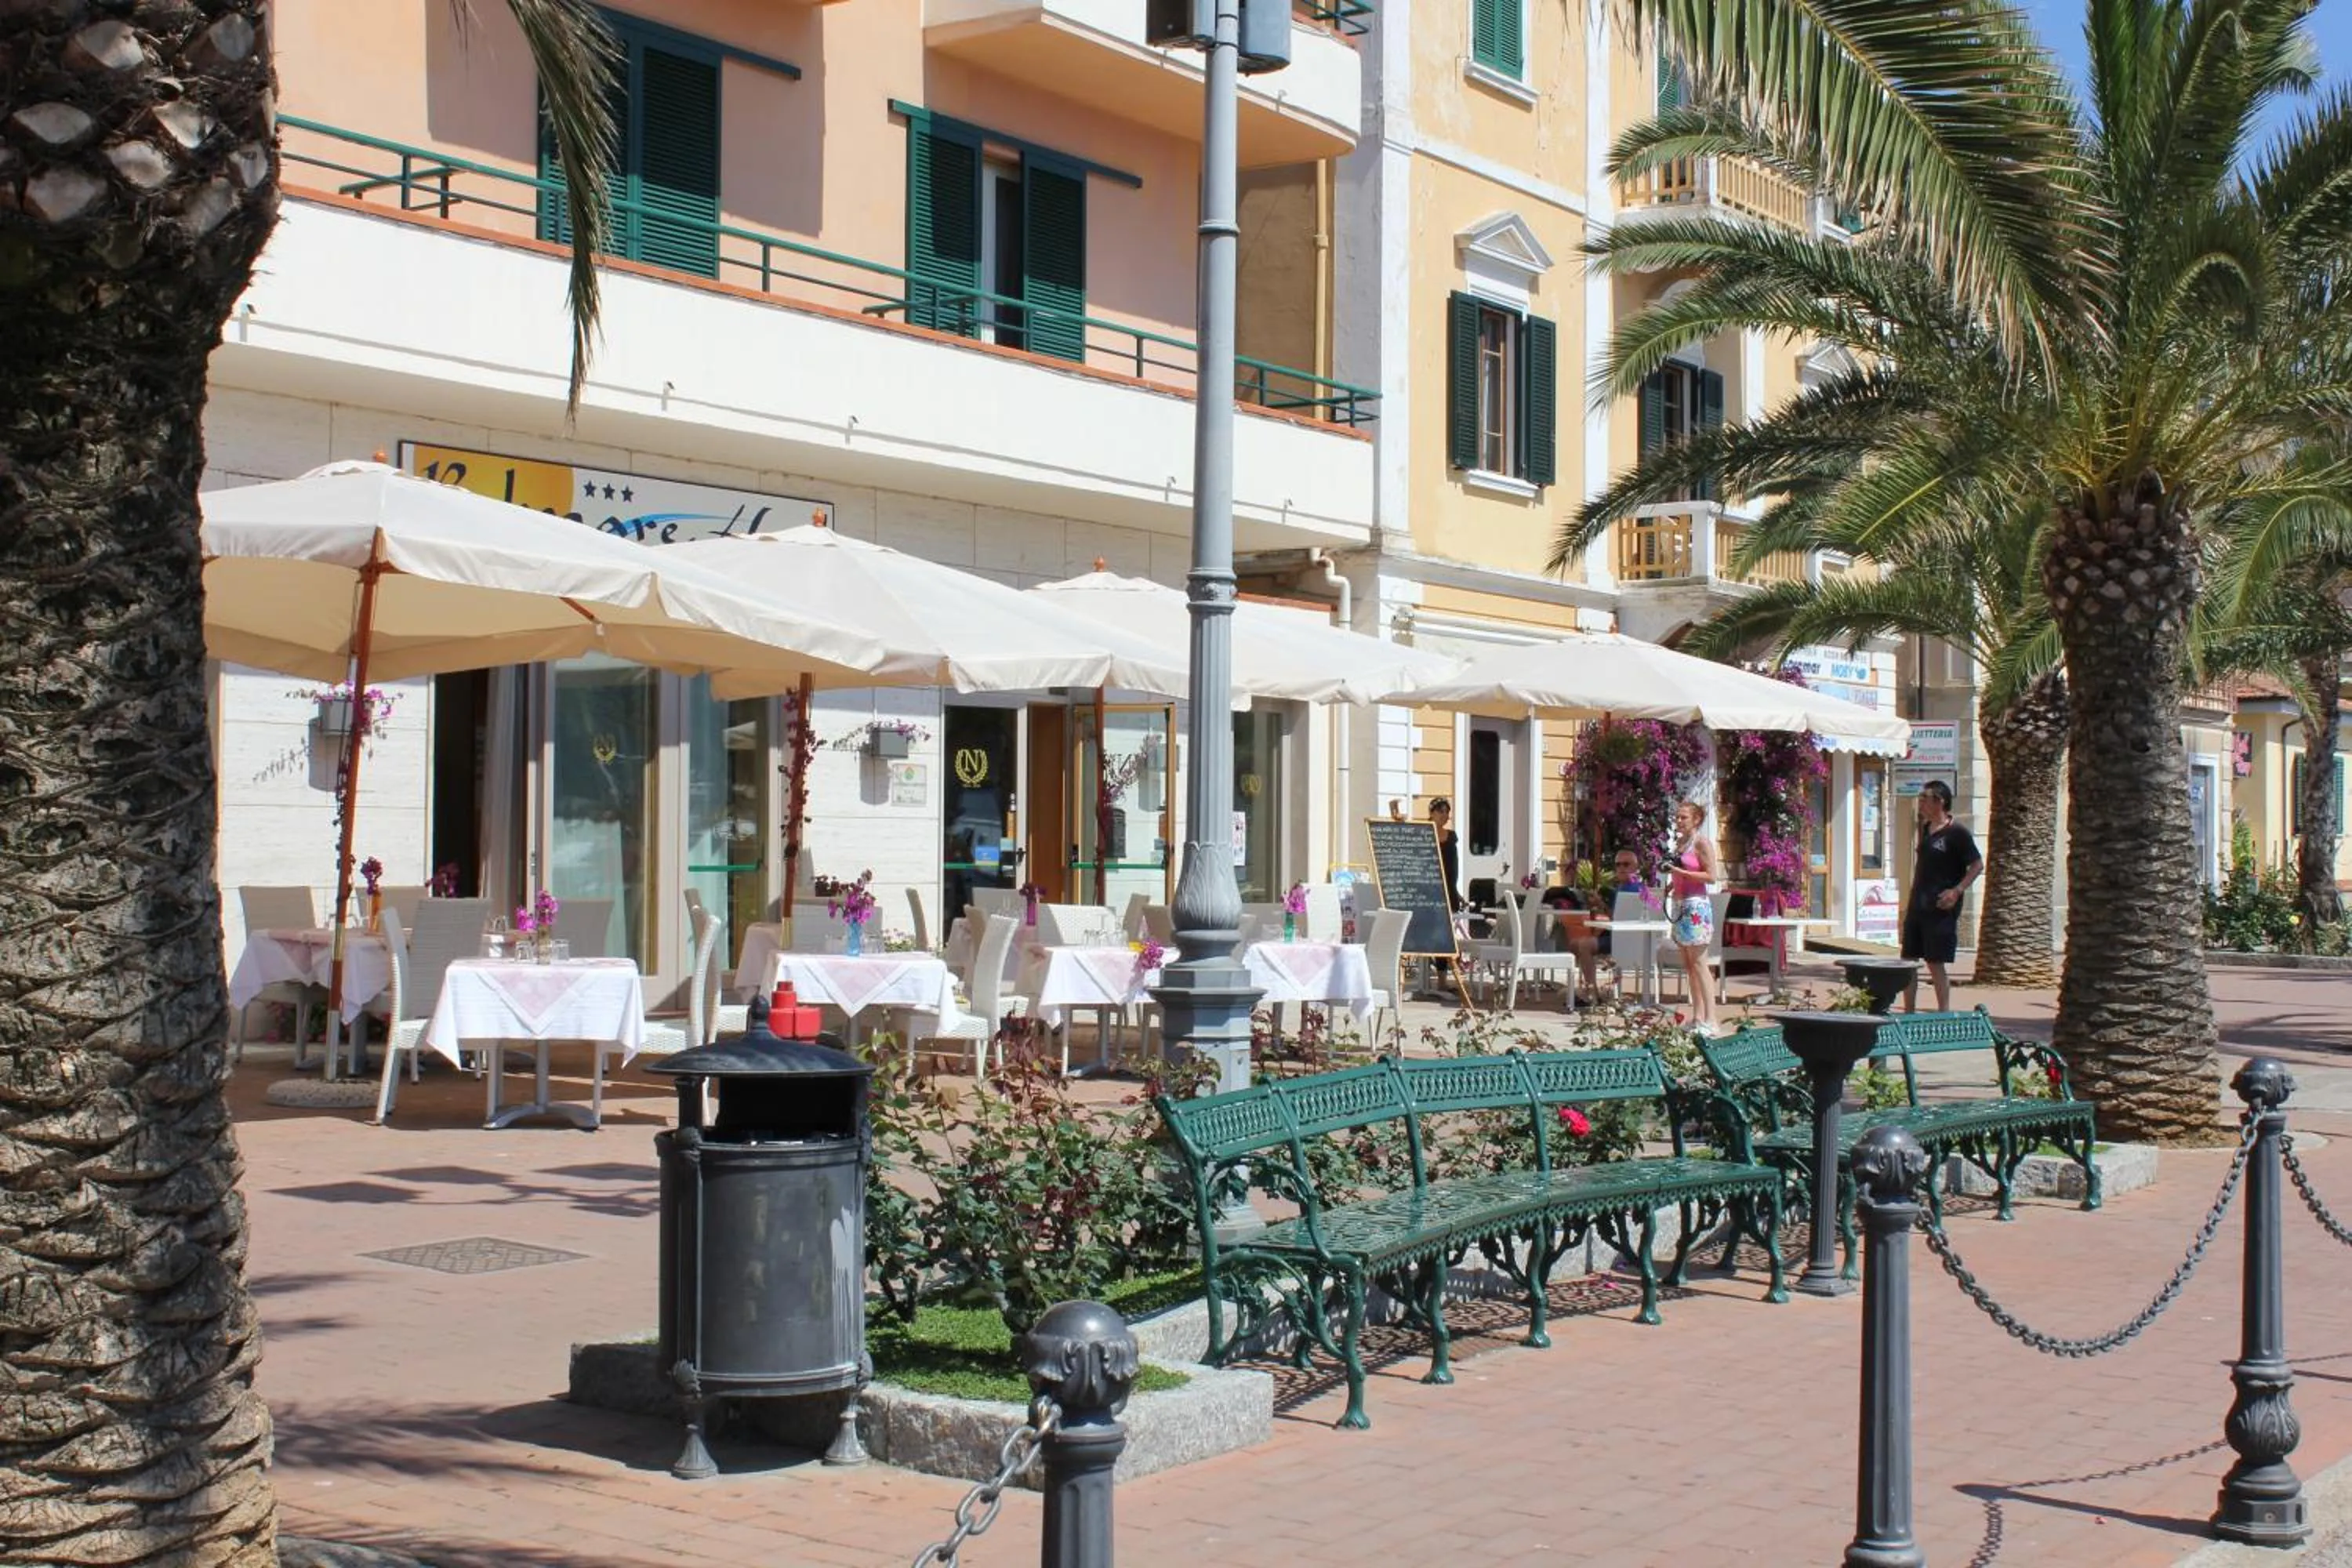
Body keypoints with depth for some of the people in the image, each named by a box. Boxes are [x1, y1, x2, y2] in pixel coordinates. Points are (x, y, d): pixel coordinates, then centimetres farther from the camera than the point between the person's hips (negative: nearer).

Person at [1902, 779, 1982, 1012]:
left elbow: (1978, 865, -10)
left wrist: (1957, 891, -19)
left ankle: (1944, 1013, 3)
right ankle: (1909, 1013, 18)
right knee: (1908, 960, 9)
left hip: (1941, 909, -8)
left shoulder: (1957, 833, -11)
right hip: (1917, 906, 8)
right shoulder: (1925, 829, 12)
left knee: (1935, 963, -5)